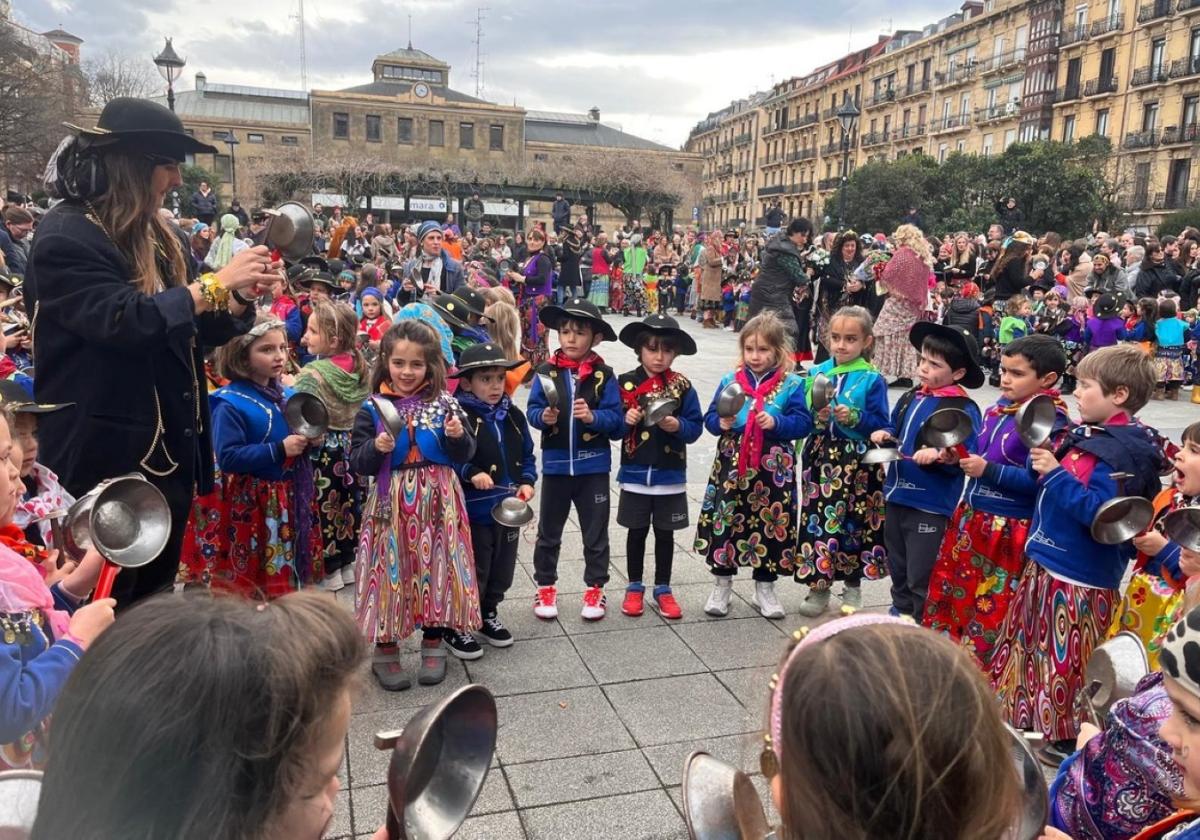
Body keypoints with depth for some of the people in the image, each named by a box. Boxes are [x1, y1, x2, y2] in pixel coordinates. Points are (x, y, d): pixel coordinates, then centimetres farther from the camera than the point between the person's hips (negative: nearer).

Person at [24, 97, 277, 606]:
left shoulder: (163, 236, 11)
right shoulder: (65, 237, -13)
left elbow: (189, 333, 14)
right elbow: (122, 321, -27)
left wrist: (241, 298, -4)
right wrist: (215, 284, -22)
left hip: (170, 450, 8)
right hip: (106, 457, -8)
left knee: (156, 596, 18)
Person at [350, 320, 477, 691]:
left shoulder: (444, 403, 1)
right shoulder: (372, 409, -1)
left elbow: (464, 456, 2)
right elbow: (357, 463, -3)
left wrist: (458, 436, -18)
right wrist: (376, 448, -22)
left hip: (437, 503, 1)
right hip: (392, 504, -1)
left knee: (437, 568, 9)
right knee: (390, 570, 4)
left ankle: (433, 643, 28)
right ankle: (385, 648, 22)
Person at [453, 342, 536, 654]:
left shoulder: (513, 416, 5)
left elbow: (527, 455, 12)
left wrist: (527, 482, -3)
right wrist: (471, 473, -31)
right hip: (473, 511, -6)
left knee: (502, 569, 20)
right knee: (472, 572, 4)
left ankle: (488, 614, 41)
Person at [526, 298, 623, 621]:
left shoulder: (604, 375, -6)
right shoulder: (546, 371, -4)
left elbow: (617, 420, -8)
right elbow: (532, 410, -2)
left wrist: (594, 417, -25)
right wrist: (543, 417, -23)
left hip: (593, 465, -1)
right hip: (556, 464, 1)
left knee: (595, 533, 11)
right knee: (548, 531, 14)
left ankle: (595, 589, 27)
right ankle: (545, 587, 30)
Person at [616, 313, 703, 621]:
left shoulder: (682, 386, -3)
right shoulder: (625, 383, -4)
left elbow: (695, 428, -3)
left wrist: (677, 425, -22)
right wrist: (626, 421, -21)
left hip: (670, 474, 1)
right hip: (635, 473, 0)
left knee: (665, 533, 12)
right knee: (637, 531, 12)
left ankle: (663, 589, 26)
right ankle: (634, 587, 27)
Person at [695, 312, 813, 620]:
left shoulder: (791, 385, -1)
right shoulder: (729, 381, 4)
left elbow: (804, 423, -4)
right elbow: (710, 418, 7)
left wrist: (777, 422, -20)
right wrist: (721, 423, -14)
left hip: (774, 469, -1)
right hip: (732, 465, 1)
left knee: (772, 523, 7)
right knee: (724, 520, 5)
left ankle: (765, 586, 26)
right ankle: (722, 584, 22)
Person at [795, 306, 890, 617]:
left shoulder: (872, 380, -4)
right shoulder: (816, 373, 5)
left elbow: (881, 425, -5)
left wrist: (854, 418, -20)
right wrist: (817, 418, -13)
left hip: (857, 463, -2)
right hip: (821, 459, 2)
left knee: (854, 523, 6)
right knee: (818, 519, 3)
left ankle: (852, 586, 25)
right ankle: (818, 586, 18)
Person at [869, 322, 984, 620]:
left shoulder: (964, 409, -15)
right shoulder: (910, 398, 7)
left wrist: (939, 456, -33)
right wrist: (883, 435, 3)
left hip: (931, 505, -8)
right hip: (897, 496, 8)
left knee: (921, 576, 2)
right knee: (898, 568, 23)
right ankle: (900, 614, 41)